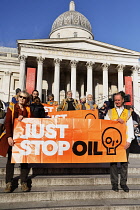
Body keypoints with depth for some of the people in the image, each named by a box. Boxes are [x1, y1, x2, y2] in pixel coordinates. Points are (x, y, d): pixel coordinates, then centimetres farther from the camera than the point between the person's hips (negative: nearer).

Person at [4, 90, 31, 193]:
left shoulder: (28, 109, 10)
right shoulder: (12, 107, 5)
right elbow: (7, 123, -3)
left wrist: (23, 119, -12)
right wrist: (9, 136, -14)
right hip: (13, 136, -1)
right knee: (11, 159, 1)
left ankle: (24, 183, 10)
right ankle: (9, 183, 8)